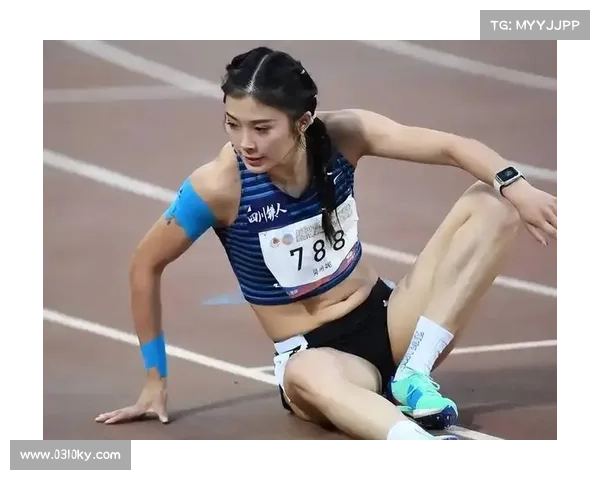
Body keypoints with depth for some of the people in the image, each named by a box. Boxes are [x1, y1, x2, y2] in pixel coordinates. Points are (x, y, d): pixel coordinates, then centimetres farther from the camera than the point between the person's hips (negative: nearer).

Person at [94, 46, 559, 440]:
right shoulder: (219, 185, -20)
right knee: (307, 376, -43)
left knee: (492, 205, -14)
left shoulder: (342, 136, -12)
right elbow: (146, 266, -8)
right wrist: (155, 378, -2)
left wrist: (516, 186, -33)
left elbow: (451, 145, -13)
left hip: (385, 318, 5)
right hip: (312, 352, -4)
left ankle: (414, 374, -22)